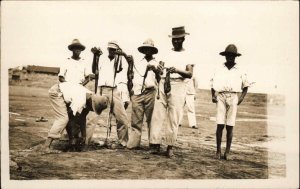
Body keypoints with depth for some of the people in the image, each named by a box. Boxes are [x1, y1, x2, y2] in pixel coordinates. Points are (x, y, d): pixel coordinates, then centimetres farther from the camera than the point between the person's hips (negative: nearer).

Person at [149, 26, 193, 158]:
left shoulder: (188, 55, 9)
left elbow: (190, 74, -3)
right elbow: (159, 70, 17)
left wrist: (177, 70, -20)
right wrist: (158, 69, -7)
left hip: (178, 85, -3)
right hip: (163, 84, 3)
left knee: (174, 117, -5)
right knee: (157, 114, -6)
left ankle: (170, 147, 0)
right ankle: (155, 144, -4)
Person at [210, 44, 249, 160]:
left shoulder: (239, 71, 11)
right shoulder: (219, 70, 10)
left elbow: (245, 86, 18)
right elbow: (213, 84, 16)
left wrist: (242, 97, 4)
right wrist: (213, 96, 2)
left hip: (233, 98, 0)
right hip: (221, 96, 0)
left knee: (230, 126, -1)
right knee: (220, 125, -7)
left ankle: (227, 152, 5)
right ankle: (218, 150, 1)